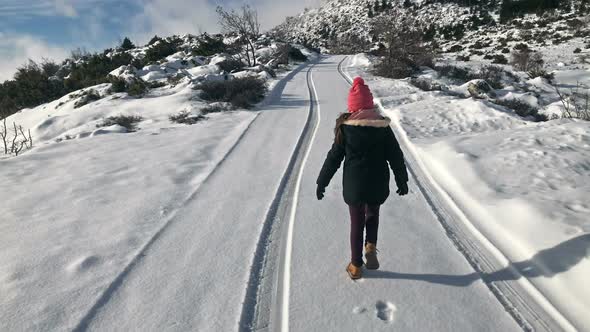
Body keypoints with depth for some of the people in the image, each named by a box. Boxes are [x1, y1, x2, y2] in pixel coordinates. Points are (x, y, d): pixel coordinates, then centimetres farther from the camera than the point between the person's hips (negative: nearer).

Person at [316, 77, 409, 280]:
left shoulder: (345, 127, -10)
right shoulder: (383, 126, -6)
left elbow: (334, 157, -6)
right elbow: (395, 156, 0)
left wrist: (322, 182, 3)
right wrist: (402, 180, 12)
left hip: (353, 185, -1)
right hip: (378, 185, 1)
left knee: (356, 223, 14)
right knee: (373, 214, 28)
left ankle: (356, 266, 24)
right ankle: (371, 247, 9)